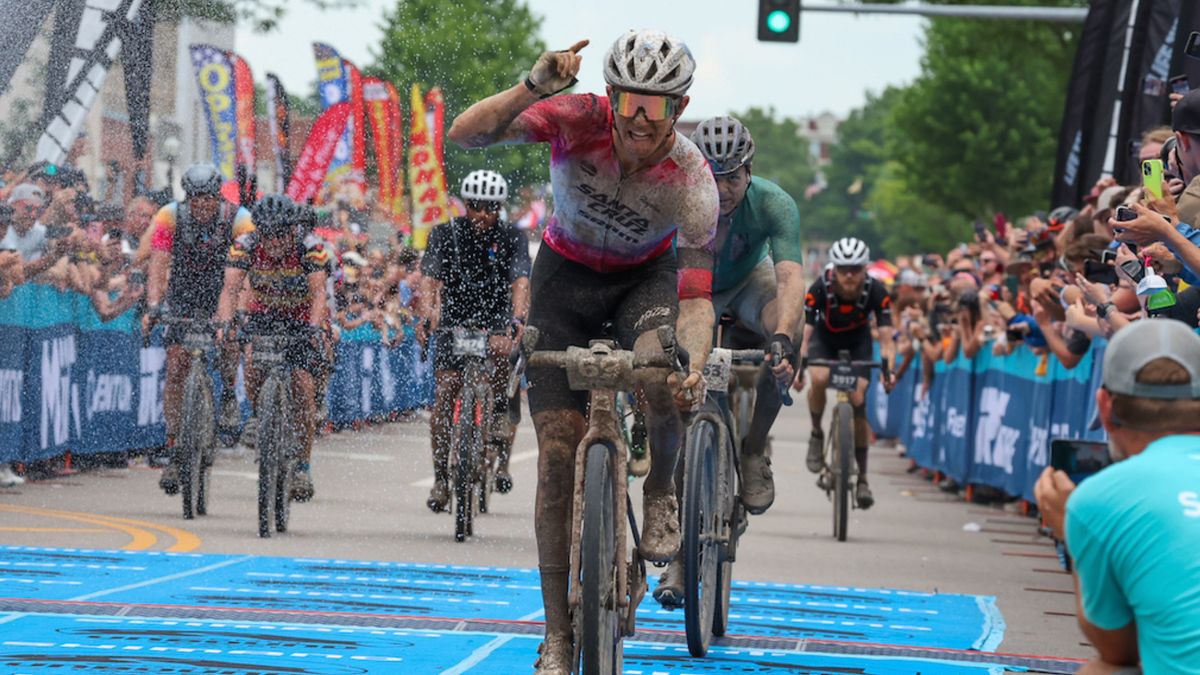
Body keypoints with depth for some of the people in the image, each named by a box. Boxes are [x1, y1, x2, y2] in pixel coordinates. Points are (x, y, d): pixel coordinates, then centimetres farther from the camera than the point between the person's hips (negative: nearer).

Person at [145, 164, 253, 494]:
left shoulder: (238, 219, -19)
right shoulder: (170, 217, -17)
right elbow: (158, 265, -24)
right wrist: (153, 306, -39)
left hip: (222, 296, -1)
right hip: (183, 299, 1)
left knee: (230, 336, -31)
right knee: (176, 368, -10)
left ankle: (228, 393, -1)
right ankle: (174, 449, -4)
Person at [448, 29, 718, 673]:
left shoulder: (690, 178, -29)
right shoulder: (578, 120, -29)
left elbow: (695, 297, -30)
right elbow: (464, 133, -38)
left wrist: (695, 368, -49)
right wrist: (533, 86, -53)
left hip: (647, 275, -1)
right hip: (567, 274, 1)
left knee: (664, 380, -35)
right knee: (557, 451, -8)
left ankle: (661, 490, -1)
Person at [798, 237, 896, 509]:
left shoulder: (876, 291, -29)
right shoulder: (820, 288, -32)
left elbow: (886, 338, -28)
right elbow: (804, 333, -34)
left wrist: (887, 370, -45)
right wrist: (798, 367, -48)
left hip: (857, 341, 1)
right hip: (825, 337, -1)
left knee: (858, 401, -12)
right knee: (819, 379, -32)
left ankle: (862, 477, -2)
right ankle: (817, 434, -4)